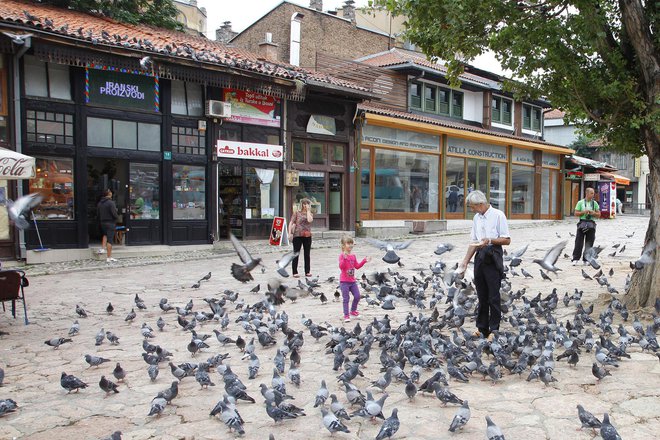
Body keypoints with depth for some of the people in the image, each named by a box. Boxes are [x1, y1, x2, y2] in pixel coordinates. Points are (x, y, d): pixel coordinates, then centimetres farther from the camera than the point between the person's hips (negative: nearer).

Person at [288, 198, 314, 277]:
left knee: (307, 254, 8)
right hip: (297, 235, -3)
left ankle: (307, 271, 17)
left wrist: (308, 211, -5)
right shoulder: (297, 213, 1)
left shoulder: (310, 214, 9)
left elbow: (309, 220, -13)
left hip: (307, 236, 3)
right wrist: (290, 233, -11)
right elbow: (291, 223, -1)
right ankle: (295, 272, 6)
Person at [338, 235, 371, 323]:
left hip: (352, 281, 7)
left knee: (357, 296, 7)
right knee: (346, 298, -2)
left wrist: (364, 261, 12)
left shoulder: (353, 256, 10)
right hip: (344, 281, -7)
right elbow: (341, 267, -24)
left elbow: (357, 266, 16)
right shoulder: (342, 255, -12)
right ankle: (346, 315, 7)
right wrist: (344, 258, -36)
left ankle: (353, 311, 28)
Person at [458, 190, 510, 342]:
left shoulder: (498, 215, -7)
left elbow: (507, 240, -8)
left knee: (493, 297, -2)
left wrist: (490, 240, -22)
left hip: (493, 258, -6)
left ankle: (494, 330, 5)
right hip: (480, 257, 6)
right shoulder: (476, 218, 13)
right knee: (482, 296, 10)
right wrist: (465, 262, 12)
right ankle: (482, 328, 17)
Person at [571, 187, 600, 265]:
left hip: (591, 224, 2)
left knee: (589, 243, 3)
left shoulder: (595, 203, 9)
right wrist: (583, 212, -14)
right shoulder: (580, 202, 3)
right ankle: (575, 259, -3)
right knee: (579, 242, -6)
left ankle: (586, 259, 10)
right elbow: (576, 213, 1)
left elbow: (599, 214, 10)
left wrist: (593, 213, -9)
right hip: (582, 223, -2)